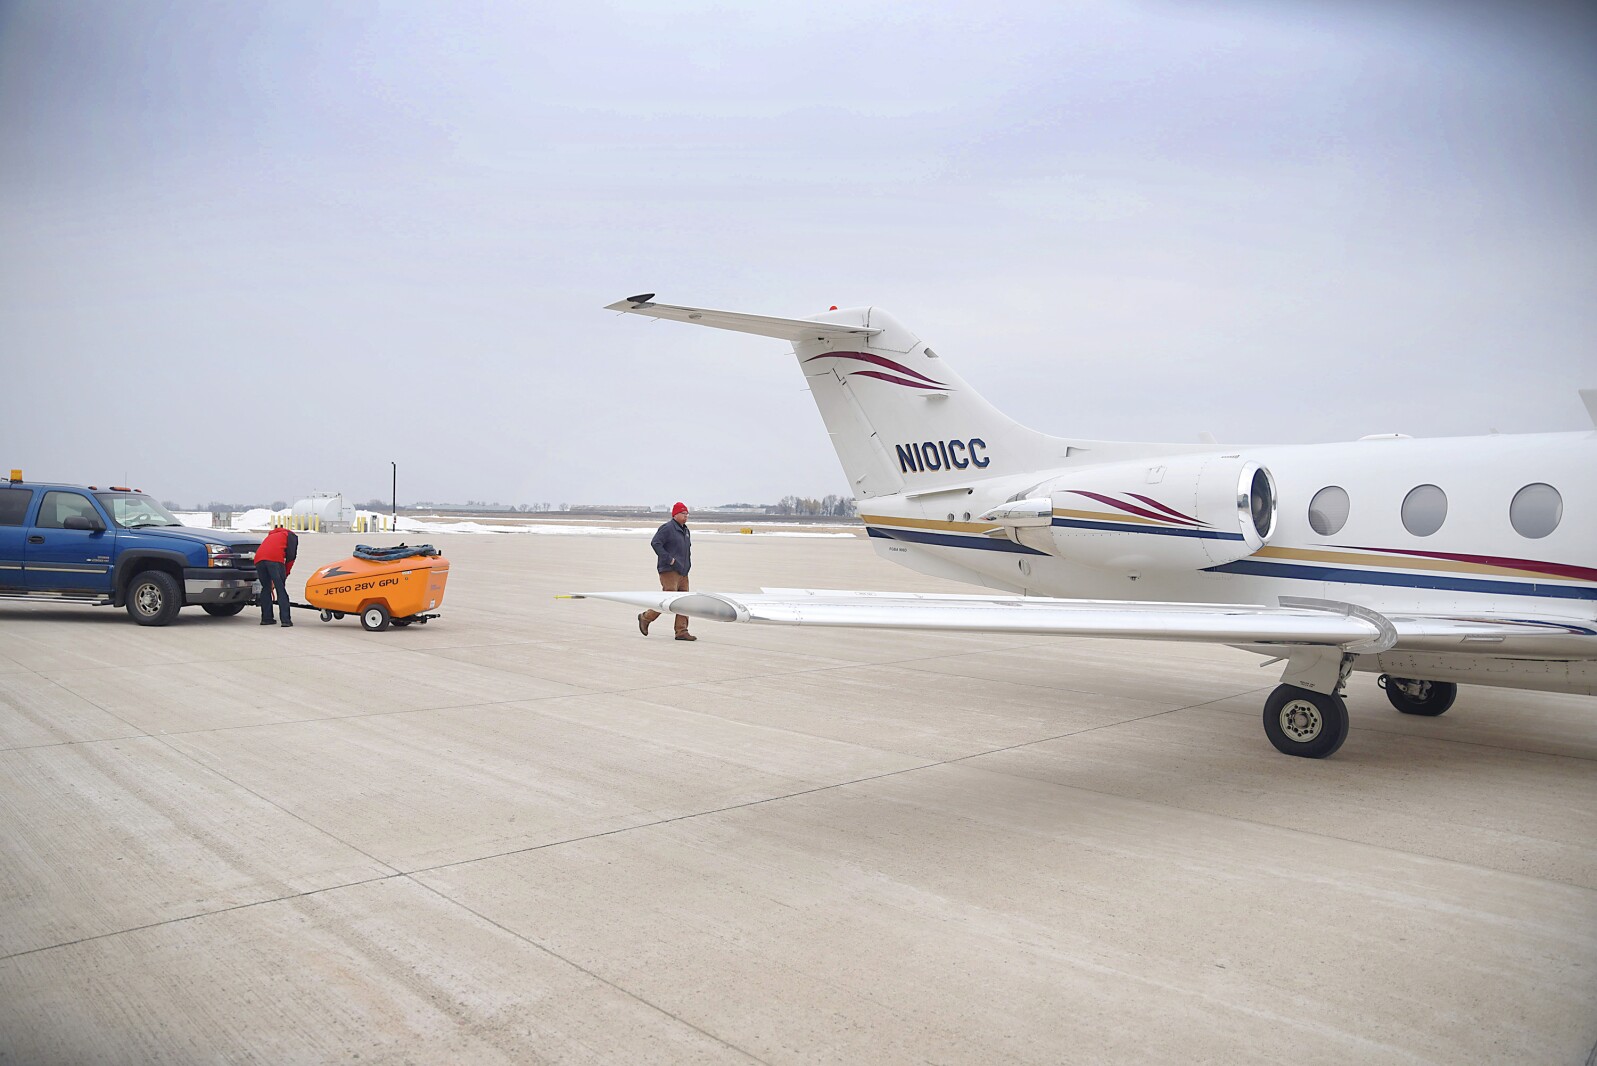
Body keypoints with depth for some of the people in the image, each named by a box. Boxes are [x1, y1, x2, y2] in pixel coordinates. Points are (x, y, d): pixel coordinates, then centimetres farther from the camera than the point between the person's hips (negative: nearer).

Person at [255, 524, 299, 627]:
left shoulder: (271, 536, 41)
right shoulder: (291, 535, 23)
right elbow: (291, 556, 6)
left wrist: (271, 581, 39)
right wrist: (286, 574, 12)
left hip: (258, 559, 5)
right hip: (275, 559, -5)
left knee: (266, 588, 18)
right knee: (281, 590, -2)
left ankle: (266, 618, 19)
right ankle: (286, 620, -7)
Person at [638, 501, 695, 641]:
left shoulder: (686, 531, 19)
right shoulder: (667, 528, -9)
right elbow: (655, 543, -18)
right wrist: (669, 559, -19)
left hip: (682, 572, 9)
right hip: (669, 571, -9)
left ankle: (682, 631, 5)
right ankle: (645, 618, 6)